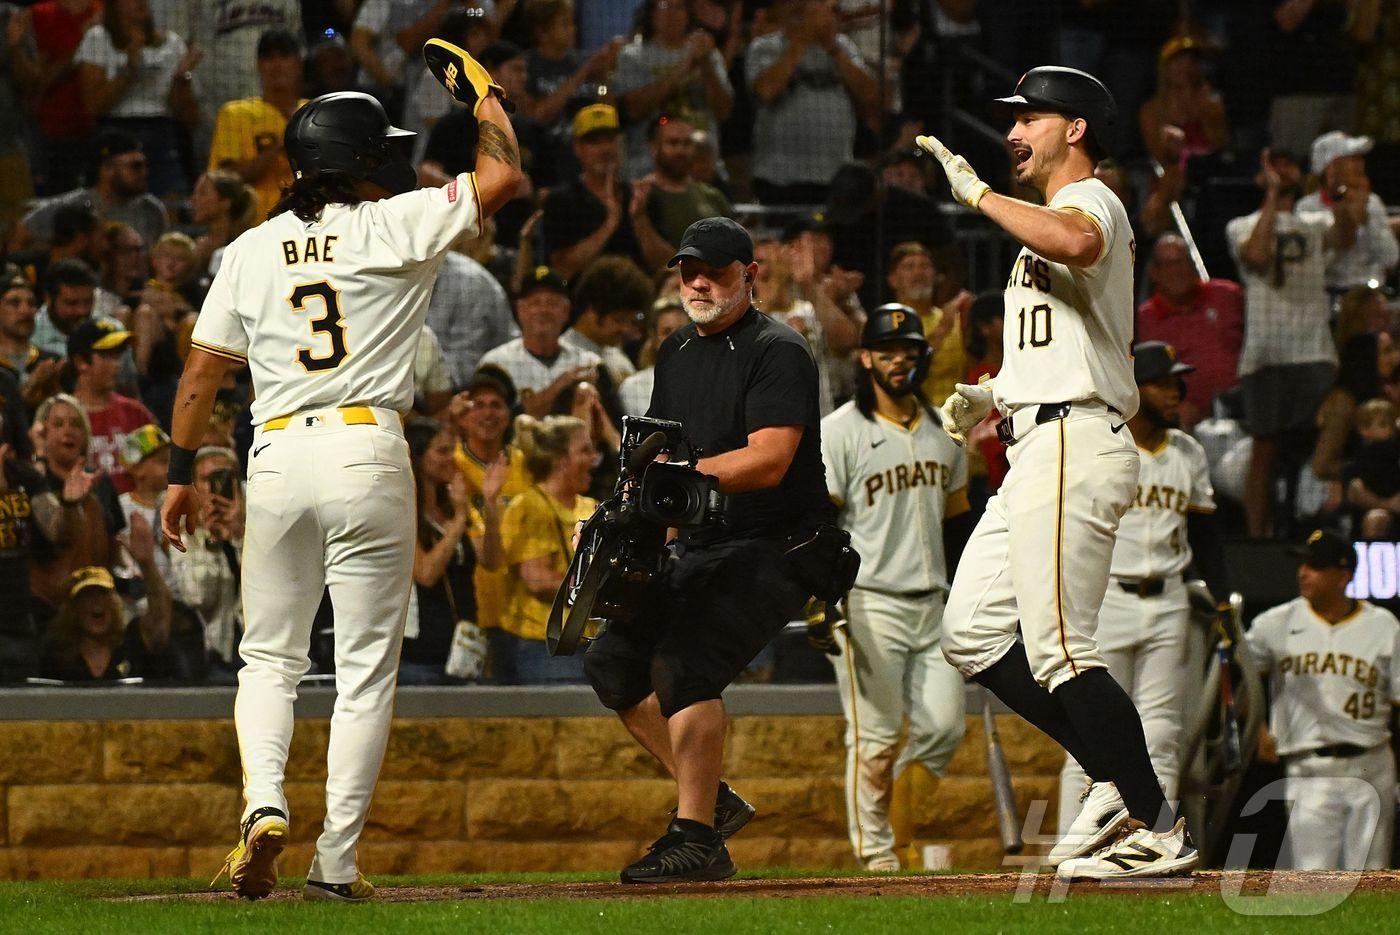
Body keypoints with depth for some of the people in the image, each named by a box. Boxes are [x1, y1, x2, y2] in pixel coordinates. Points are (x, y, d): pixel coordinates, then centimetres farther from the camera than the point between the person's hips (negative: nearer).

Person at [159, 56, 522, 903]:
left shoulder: (252, 251, 8)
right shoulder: (393, 228, -3)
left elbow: (202, 370, 9)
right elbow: (503, 177, -2)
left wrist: (182, 472, 18)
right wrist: (483, 93, 13)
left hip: (276, 458, 3)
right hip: (368, 454, -3)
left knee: (269, 657, 15)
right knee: (366, 666, 3)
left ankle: (265, 802, -10)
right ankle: (338, 860, -1)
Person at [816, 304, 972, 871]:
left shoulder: (942, 429, 14)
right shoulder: (841, 431, -5)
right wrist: (822, 605, -16)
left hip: (933, 605, 6)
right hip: (870, 604, -6)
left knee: (943, 729, -1)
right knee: (876, 738, -5)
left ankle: (886, 799, 21)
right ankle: (876, 853, 3)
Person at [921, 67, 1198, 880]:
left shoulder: (1091, 200, -6)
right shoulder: (1050, 226, 27)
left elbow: (1074, 242, -33)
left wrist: (977, 192, -22)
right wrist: (992, 394, 18)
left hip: (1074, 444, -11)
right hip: (1039, 448, 11)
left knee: (1059, 647, -14)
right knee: (973, 632, 7)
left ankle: (1162, 833, -10)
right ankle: (1137, 796, 7)